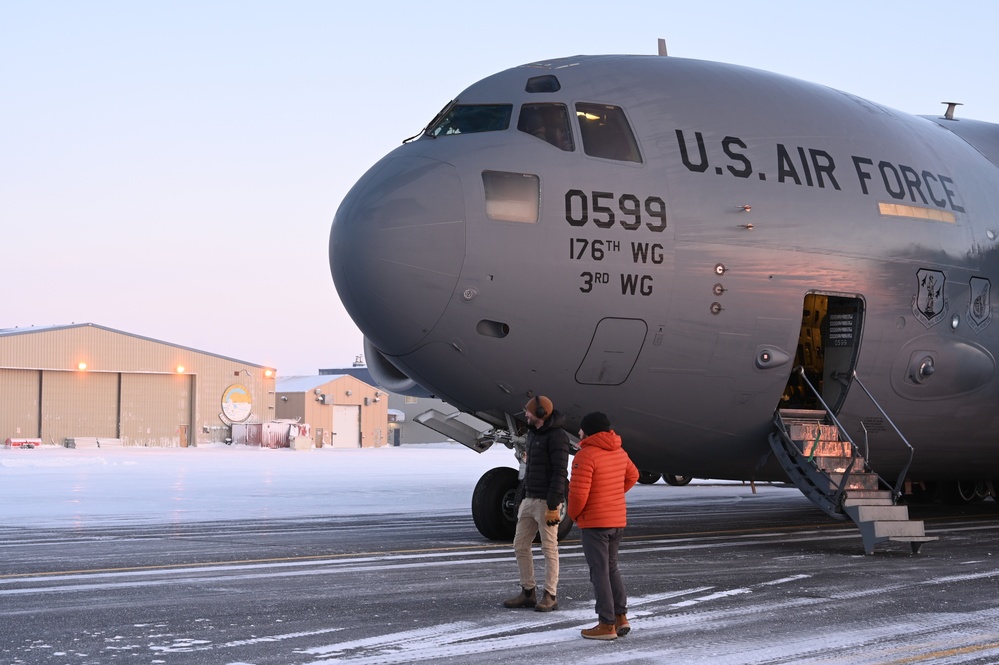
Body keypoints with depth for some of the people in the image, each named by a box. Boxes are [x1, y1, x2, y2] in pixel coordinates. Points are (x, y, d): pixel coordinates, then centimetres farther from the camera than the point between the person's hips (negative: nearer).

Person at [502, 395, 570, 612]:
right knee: (520, 545, 8)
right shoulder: (533, 434, 14)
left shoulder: (557, 436, -15)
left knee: (549, 548, -3)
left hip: (548, 501, -9)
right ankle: (528, 593, 16)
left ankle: (550, 597, 5)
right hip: (531, 499, 9)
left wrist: (553, 507, -23)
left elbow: (559, 473, -19)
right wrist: (522, 498, 20)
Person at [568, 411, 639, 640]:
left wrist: (574, 513, -3)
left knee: (600, 572, -2)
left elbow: (578, 493, -22)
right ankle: (621, 617, 17)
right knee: (611, 568, 19)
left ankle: (607, 625, 0)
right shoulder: (619, 452, 8)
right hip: (618, 520, 8)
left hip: (595, 522, -8)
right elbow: (632, 476, 26)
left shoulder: (586, 455, -19)